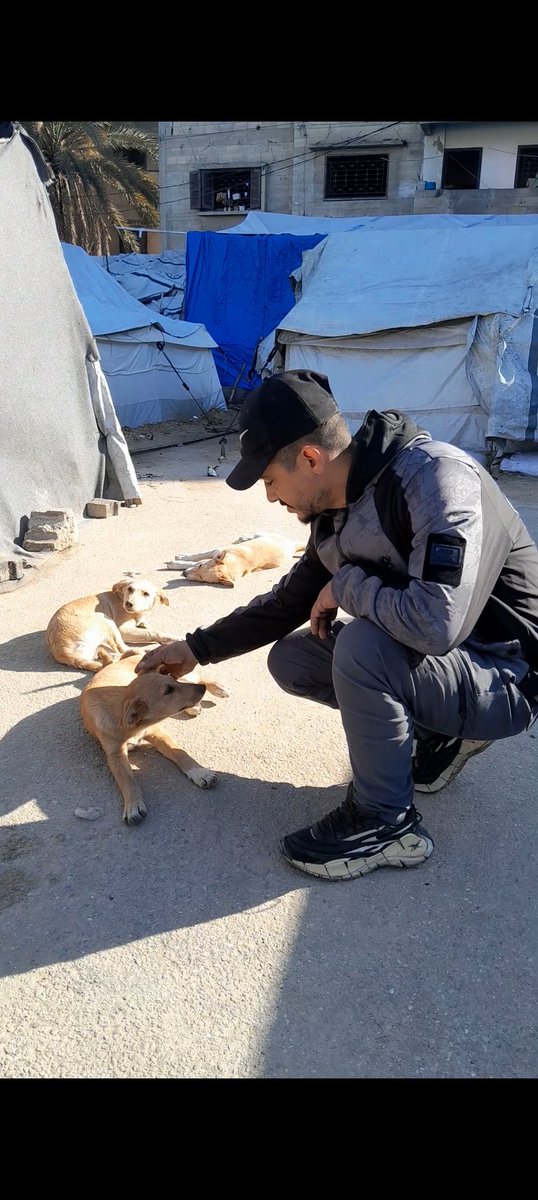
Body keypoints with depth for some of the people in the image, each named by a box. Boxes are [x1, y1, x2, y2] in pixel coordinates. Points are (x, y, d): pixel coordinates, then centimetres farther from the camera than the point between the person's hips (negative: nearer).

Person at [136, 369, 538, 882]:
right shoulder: (338, 511, -1)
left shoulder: (437, 479, -27)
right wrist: (198, 648, 15)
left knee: (362, 646, -32)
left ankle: (386, 824, -10)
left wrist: (347, 584, -21)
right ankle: (438, 735, 11)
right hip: (441, 661, 8)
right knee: (290, 659, 5)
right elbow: (292, 601, 13)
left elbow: (436, 624, -39)